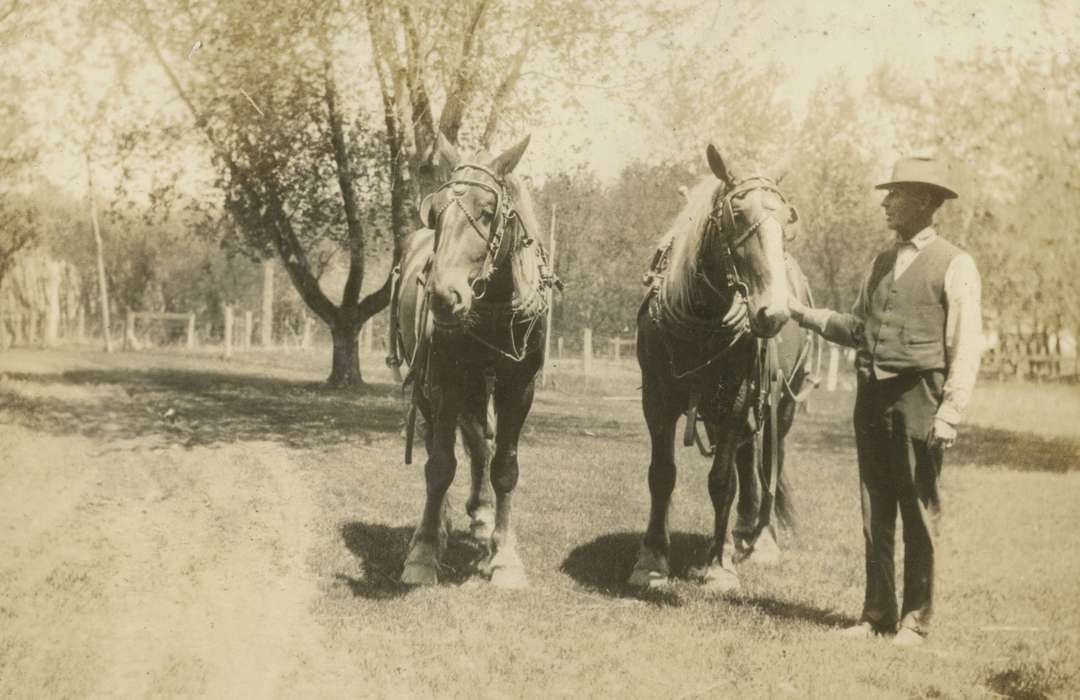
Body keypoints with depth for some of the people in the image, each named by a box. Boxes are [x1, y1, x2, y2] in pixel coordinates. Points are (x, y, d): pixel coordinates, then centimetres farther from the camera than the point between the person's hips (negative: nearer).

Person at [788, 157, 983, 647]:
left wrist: (950, 413, -17)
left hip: (917, 396, -6)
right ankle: (877, 614, 18)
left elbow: (966, 347, -9)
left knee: (918, 512, 2)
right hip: (871, 395, 6)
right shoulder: (882, 262, 15)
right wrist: (805, 314, 8)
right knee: (875, 512, 10)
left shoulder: (955, 265, -4)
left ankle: (915, 619, 11)